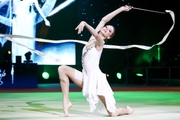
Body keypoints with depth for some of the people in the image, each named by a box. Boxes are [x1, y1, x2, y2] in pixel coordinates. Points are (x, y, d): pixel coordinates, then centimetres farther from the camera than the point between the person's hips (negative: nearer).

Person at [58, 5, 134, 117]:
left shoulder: (100, 42, -7)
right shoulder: (93, 38, 9)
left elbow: (96, 33, -32)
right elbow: (104, 19, 7)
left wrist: (85, 23, -45)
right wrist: (121, 9, 11)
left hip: (96, 78, -7)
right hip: (86, 78, 7)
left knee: (113, 113, -7)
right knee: (62, 69, -12)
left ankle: (127, 110, 29)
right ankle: (67, 102, -11)